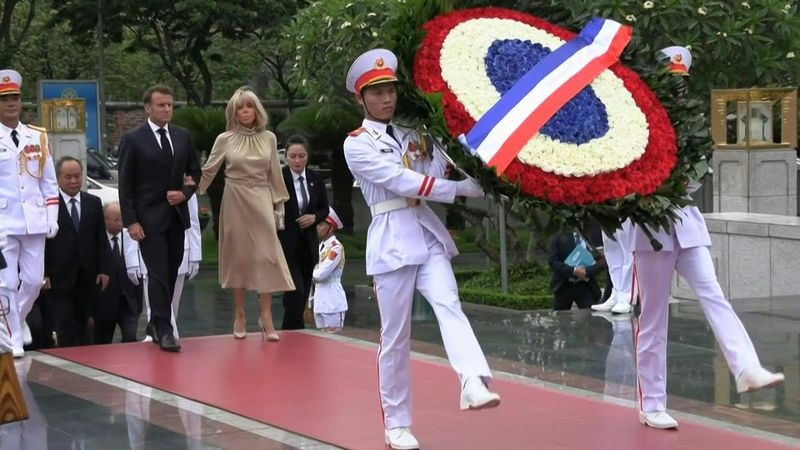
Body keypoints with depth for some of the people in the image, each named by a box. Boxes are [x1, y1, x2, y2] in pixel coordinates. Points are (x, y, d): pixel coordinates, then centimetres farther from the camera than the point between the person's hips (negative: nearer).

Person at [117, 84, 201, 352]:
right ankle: (163, 330, -7)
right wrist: (130, 221, -12)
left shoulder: (182, 136, 10)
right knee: (158, 274, -9)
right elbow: (125, 185, -5)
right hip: (149, 217, -5)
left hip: (177, 215, 5)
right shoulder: (133, 140, -4)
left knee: (171, 273, 8)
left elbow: (195, 171, 18)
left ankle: (156, 325, 21)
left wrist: (185, 193, -2)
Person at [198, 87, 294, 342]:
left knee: (266, 256, -6)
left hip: (261, 201, 1)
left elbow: (275, 175, 9)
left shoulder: (269, 139, 4)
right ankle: (240, 316, 11)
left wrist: (279, 205, 8)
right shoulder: (225, 140, 0)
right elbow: (208, 171, 7)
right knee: (238, 256, 4)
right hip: (234, 201, -1)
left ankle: (266, 317, -4)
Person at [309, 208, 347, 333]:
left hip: (333, 302, -8)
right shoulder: (321, 246, 14)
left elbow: (321, 274, -19)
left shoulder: (336, 247, -12)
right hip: (320, 303, 8)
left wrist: (310, 272, 0)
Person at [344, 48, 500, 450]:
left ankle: (474, 384, -41)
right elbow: (402, 182, -14)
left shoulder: (413, 135, 16)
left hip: (428, 234, 4)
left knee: (448, 305, -20)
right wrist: (467, 188, -18)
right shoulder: (357, 144, -1)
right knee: (395, 336, 0)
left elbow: (439, 175, 4)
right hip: (392, 241, -4)